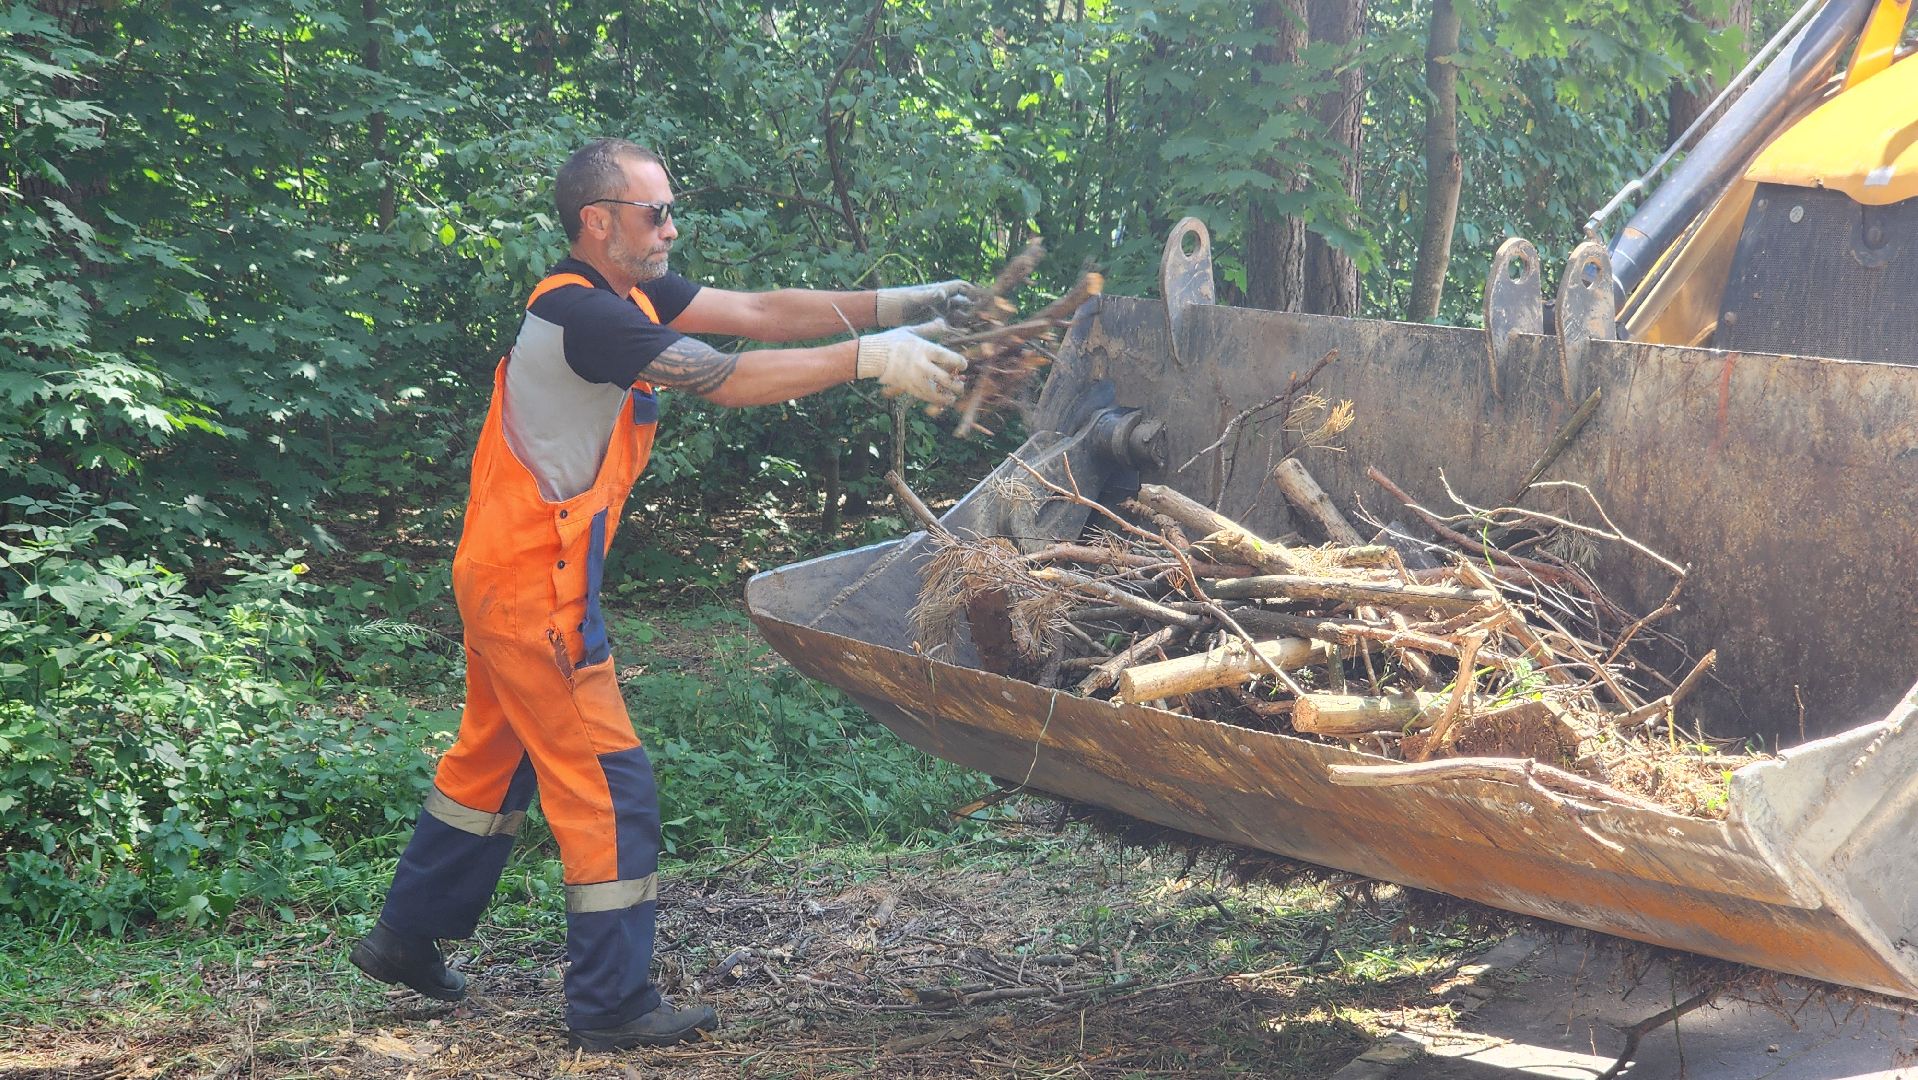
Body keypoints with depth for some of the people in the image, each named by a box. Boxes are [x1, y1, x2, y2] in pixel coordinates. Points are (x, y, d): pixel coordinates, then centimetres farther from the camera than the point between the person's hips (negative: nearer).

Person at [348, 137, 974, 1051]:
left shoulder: (629, 293, 7)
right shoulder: (581, 313, -23)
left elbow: (757, 312, 0)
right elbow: (729, 379, -27)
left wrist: (898, 306, -8)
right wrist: (870, 358, -26)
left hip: (511, 574, 10)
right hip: (533, 583, -10)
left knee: (494, 759, 21)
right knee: (606, 780, -5)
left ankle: (405, 939, 33)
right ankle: (612, 1005, 2)